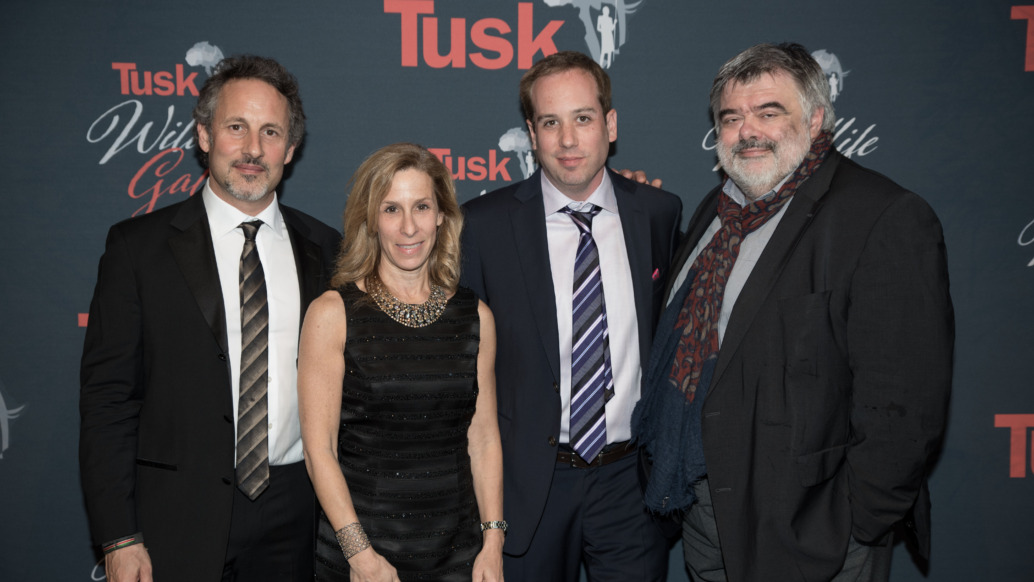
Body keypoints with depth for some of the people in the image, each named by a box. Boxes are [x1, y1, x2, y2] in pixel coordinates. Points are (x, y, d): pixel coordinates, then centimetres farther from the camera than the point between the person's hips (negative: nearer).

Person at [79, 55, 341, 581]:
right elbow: (106, 396, -4)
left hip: (293, 517, 2)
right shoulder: (138, 246, -2)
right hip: (178, 521, -2)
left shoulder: (324, 249, 5)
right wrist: (119, 538, -9)